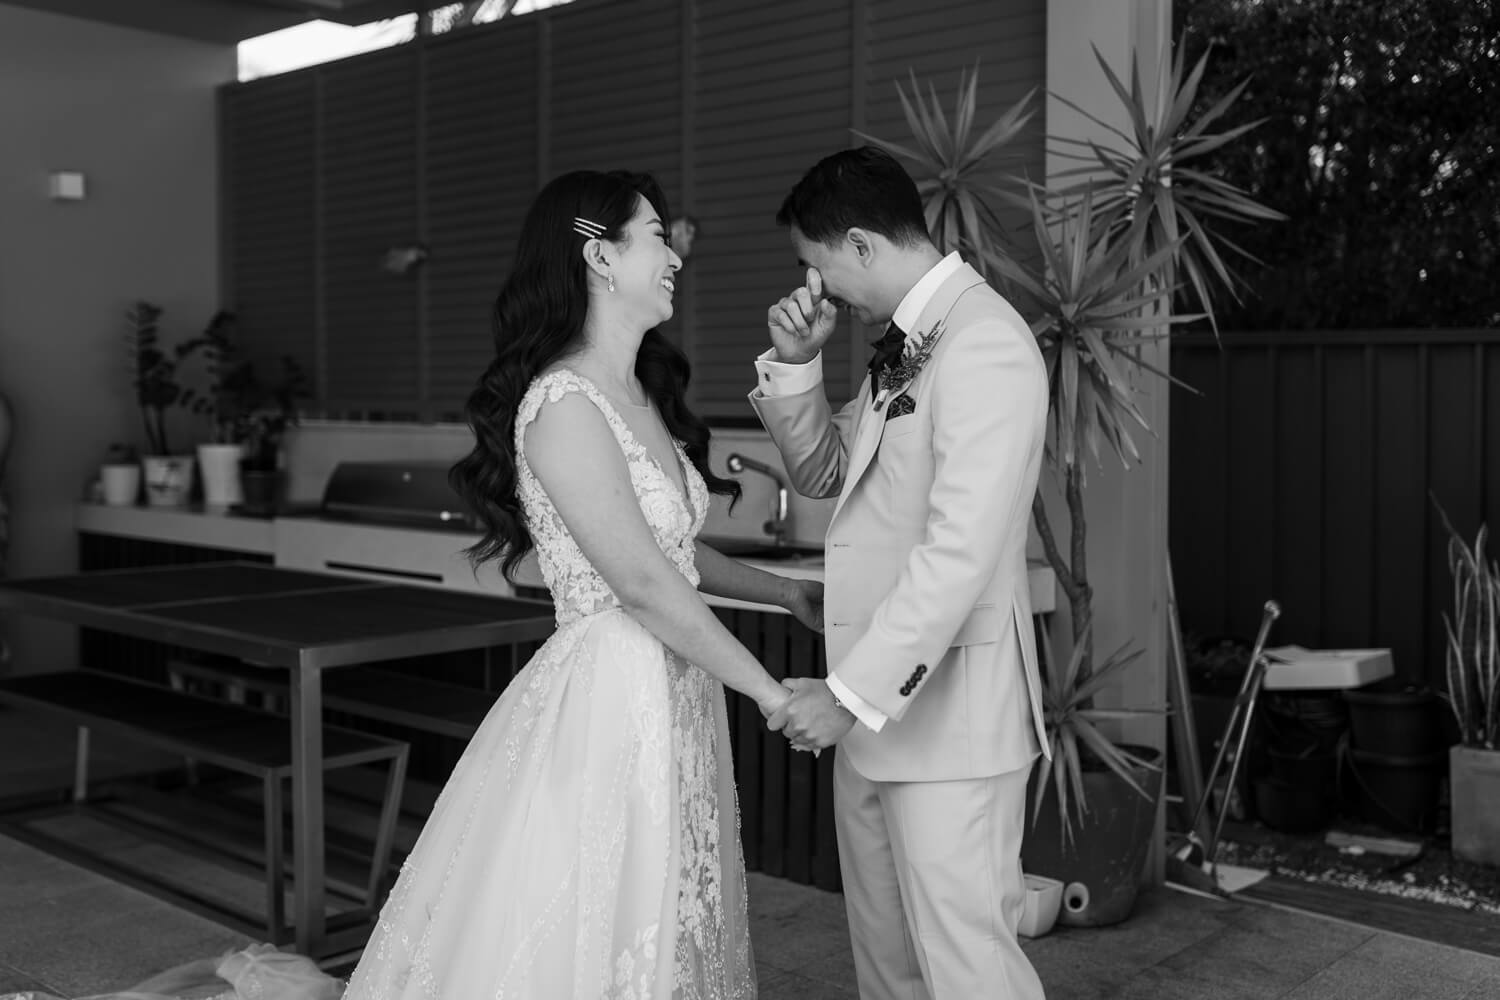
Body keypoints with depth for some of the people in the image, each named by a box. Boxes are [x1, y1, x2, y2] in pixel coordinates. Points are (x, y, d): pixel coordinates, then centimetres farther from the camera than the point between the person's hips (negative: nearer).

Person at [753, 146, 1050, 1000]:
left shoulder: (985, 342, -18)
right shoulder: (903, 343, 12)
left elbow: (961, 550, -24)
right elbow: (822, 473, 20)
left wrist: (851, 690, -22)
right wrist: (797, 362, 4)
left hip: (949, 704, -9)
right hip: (878, 699, 9)